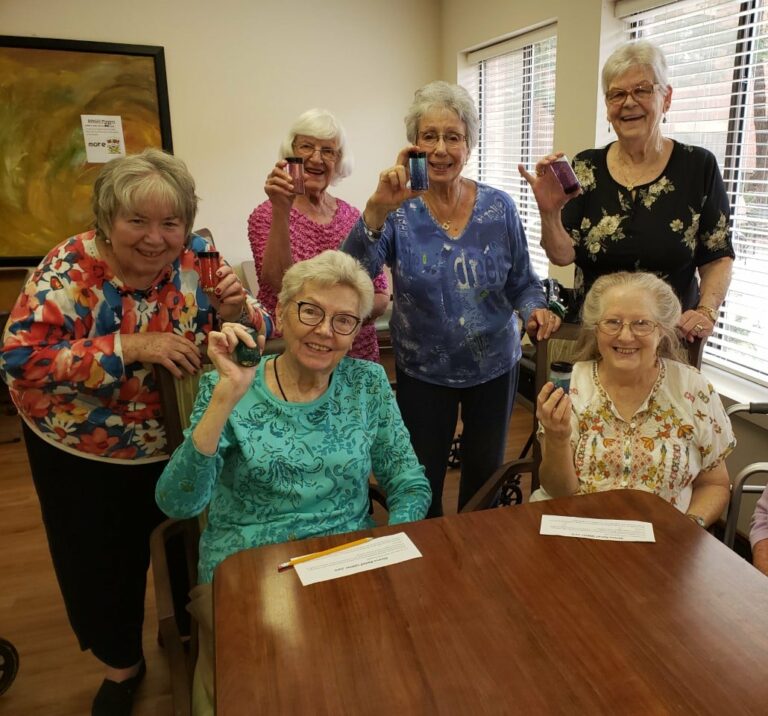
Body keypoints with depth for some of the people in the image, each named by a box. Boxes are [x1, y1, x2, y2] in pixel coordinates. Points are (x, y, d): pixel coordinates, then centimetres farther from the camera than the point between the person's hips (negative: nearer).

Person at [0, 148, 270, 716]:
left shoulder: (197, 260, -13)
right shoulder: (71, 269, -20)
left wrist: (235, 312, -33)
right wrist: (130, 347, -36)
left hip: (177, 446, 2)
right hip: (79, 453, -1)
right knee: (97, 564, 16)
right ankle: (121, 664, 46)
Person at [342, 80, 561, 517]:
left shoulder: (499, 207, -6)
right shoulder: (400, 211, -11)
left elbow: (523, 284, 3)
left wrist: (535, 310, -19)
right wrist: (377, 210, -40)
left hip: (495, 366, 2)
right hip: (423, 371, -1)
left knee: (485, 476, 20)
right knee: (423, 483, 12)